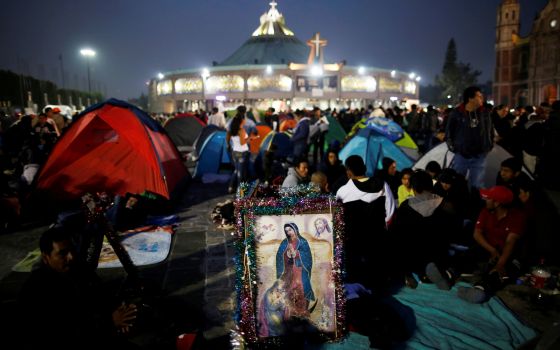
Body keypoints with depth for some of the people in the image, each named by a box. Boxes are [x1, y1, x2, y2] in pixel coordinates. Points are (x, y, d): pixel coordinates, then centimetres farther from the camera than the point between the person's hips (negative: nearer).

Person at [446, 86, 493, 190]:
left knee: (476, 186, 6)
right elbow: (449, 133, 4)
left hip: (479, 156, 2)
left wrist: (489, 146, 10)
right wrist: (452, 147, 0)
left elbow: (490, 131, 15)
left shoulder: (485, 113, 2)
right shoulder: (456, 114, -7)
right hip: (461, 156, -2)